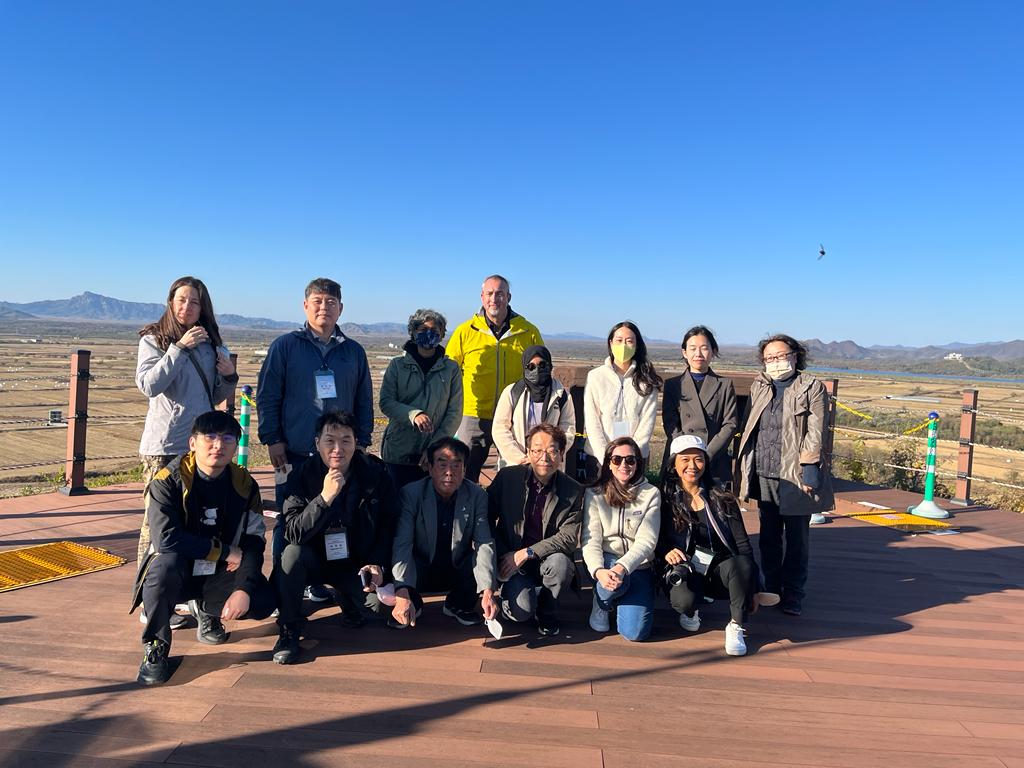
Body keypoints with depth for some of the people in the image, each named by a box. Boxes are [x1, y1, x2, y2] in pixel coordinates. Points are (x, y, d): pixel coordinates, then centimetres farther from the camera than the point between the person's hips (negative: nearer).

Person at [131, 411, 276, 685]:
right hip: (176, 571, -3)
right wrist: (225, 551, -22)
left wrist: (243, 589, -22)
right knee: (166, 564, -37)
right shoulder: (168, 481, -16)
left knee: (263, 601, -21)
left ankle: (205, 609, 14)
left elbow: (254, 542, -7)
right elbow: (166, 539, -28)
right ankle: (156, 646, -10)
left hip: (218, 575, 3)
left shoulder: (245, 485, -5)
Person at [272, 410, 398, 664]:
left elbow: (388, 526, -1)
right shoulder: (302, 476, -13)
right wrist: (325, 498, -36)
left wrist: (378, 564, -12)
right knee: (292, 552, -32)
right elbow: (293, 533, -25)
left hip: (357, 563, 1)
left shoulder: (376, 473, -10)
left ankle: (347, 598, 14)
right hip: (315, 559, -1)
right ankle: (289, 631, -12)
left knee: (382, 601, -24)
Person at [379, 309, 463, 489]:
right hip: (399, 453, 0)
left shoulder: (451, 369, 5)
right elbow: (386, 402, -2)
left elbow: (455, 413, 1)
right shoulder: (397, 365, 6)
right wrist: (413, 414, -21)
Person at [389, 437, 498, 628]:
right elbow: (402, 545, -26)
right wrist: (402, 595, -41)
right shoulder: (410, 494, -17)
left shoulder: (477, 496, -12)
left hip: (459, 572, 2)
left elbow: (484, 544, -19)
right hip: (420, 572, -2)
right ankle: (414, 604, 3)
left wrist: (488, 591, -35)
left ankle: (459, 605, 2)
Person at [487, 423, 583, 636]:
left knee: (559, 563, -34)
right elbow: (486, 517, 1)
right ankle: (509, 595, 12)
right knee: (522, 611, -26)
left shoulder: (574, 491, -6)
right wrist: (502, 558, -7)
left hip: (549, 559, 1)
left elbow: (569, 537, -12)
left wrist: (527, 553, -20)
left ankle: (547, 613, -3)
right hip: (512, 562, -1)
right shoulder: (507, 477, -5)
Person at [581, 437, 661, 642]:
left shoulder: (651, 494, -2)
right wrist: (599, 571, -30)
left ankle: (620, 601, 20)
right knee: (616, 581, -37)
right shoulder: (594, 494, -2)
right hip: (606, 562, -1)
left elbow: (646, 541, -11)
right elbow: (591, 540, -8)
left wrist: (622, 567, -30)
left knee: (635, 632, -15)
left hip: (638, 566, 1)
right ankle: (601, 603, 1)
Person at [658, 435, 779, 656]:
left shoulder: (722, 499, 6)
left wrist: (753, 588, -6)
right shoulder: (665, 499, 3)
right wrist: (666, 552, -19)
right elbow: (655, 540, 5)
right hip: (684, 571, -1)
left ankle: (737, 626, -12)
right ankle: (690, 612, 5)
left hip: (720, 570, 1)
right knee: (685, 600, -35)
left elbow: (742, 543, 2)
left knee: (742, 564, -34)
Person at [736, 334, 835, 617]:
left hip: (795, 476, -4)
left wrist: (809, 468, -14)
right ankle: (771, 590, 25)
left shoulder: (812, 387, -1)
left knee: (797, 540, 5)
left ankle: (792, 596, 15)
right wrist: (744, 466, 7)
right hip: (763, 475, 4)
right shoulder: (758, 386, 13)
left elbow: (816, 432, -7)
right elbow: (748, 427, 12)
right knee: (769, 537, 13)